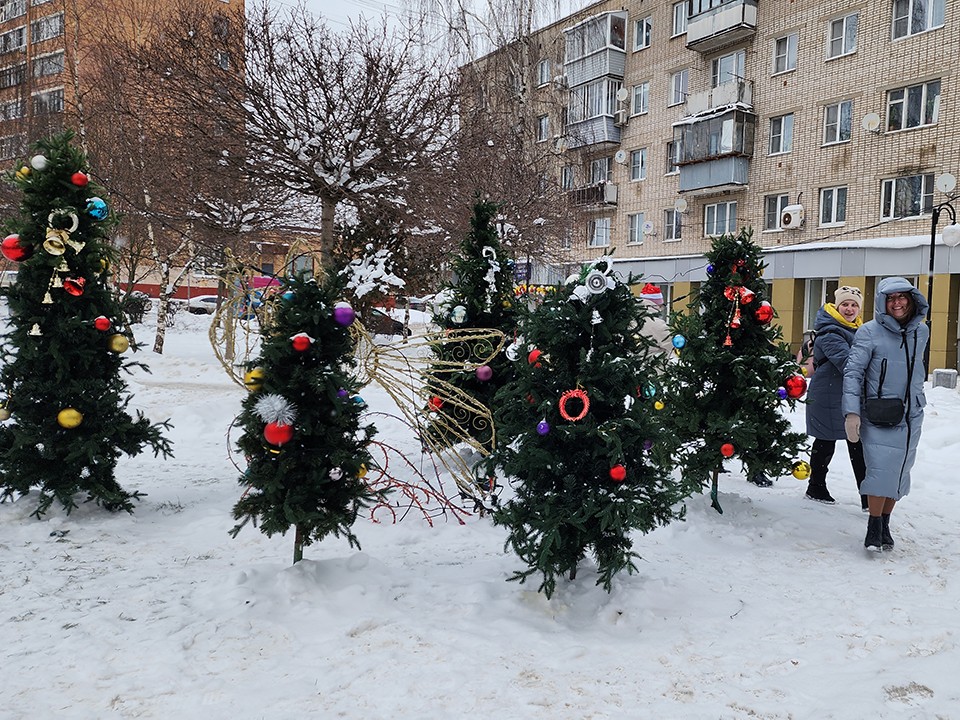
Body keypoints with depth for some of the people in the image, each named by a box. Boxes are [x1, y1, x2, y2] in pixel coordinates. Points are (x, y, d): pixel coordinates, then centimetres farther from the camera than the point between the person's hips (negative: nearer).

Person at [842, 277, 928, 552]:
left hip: (911, 416, 5)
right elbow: (853, 372, -11)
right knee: (881, 469, -11)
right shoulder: (870, 332, -9)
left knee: (900, 471, 8)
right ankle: (874, 527, 4)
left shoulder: (921, 331, 7)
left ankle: (885, 524, 22)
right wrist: (852, 412, -18)